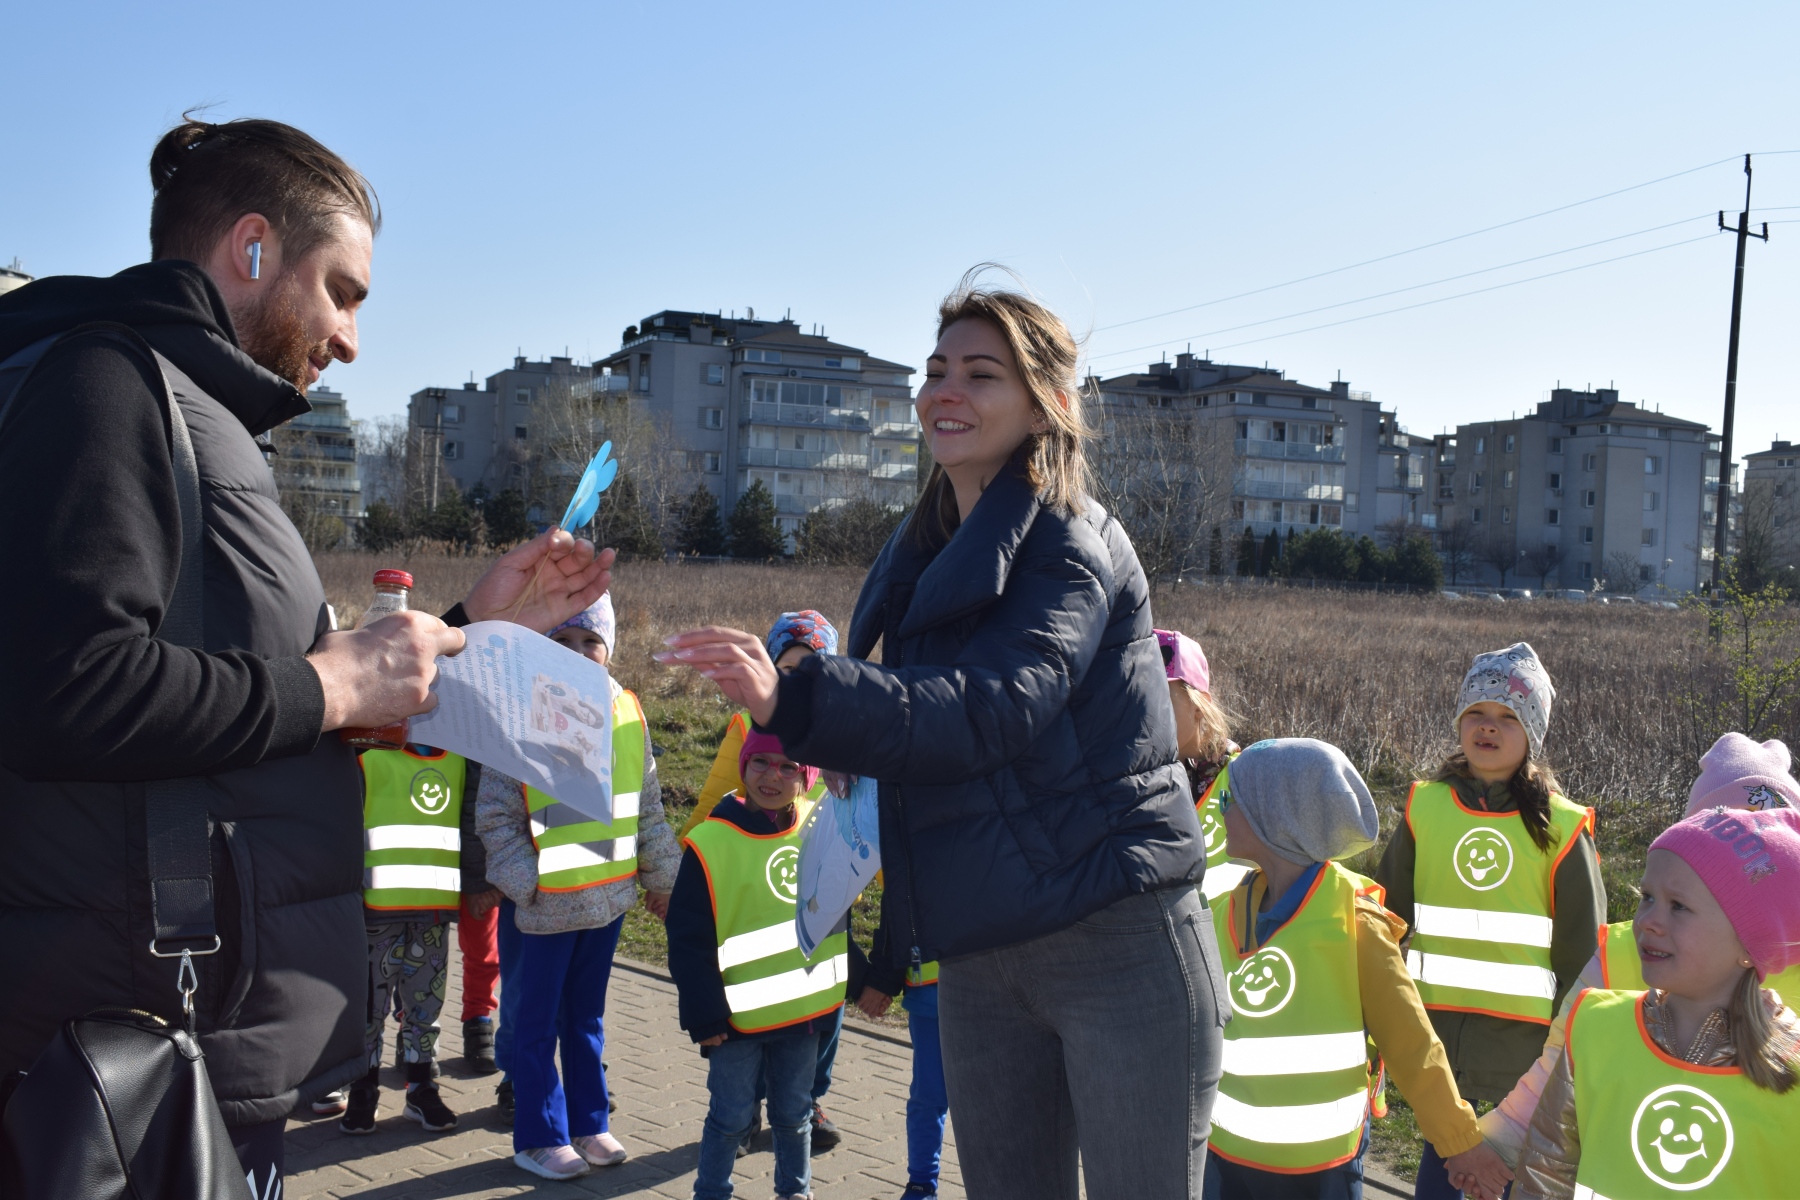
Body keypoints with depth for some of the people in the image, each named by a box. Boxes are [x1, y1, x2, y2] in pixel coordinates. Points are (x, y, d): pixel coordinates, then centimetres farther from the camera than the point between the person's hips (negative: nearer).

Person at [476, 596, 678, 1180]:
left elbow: (648, 803, 11)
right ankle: (539, 1138, 22)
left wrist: (659, 873, 13)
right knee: (535, 1021, 8)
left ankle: (588, 1124, 31)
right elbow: (495, 815, -9)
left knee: (587, 1015, 18)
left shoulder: (627, 712, 2)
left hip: (608, 895, 4)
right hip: (543, 902, -4)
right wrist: (524, 883, -14)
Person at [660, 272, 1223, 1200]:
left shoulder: (1072, 544, -11)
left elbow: (996, 710, -28)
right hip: (978, 959, 7)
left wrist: (792, 698, -38)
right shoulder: (923, 553, 11)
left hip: (1119, 941, -7)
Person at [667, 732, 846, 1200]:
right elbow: (688, 940, -13)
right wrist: (704, 1016, -14)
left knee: (794, 1111, 19)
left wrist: (855, 978, 16)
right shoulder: (711, 843, -15)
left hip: (804, 1005, 4)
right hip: (738, 1015, -4)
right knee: (732, 1115, 8)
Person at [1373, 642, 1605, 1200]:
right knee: (1440, 1149, 12)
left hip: (1524, 1031, -2)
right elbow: (1388, 919, 8)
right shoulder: (1426, 807, 0)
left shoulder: (1560, 827, -7)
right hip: (1435, 1022, 2)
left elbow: (1583, 948, 0)